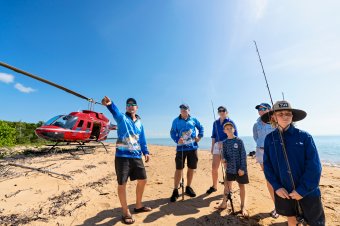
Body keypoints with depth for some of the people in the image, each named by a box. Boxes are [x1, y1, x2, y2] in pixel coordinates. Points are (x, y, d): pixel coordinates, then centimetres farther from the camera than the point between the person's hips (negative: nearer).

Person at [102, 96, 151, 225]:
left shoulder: (139, 123, 13)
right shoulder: (121, 118, -2)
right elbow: (115, 111, -27)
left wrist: (145, 152, 8)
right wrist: (109, 104, -48)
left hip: (137, 156, 6)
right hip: (122, 156, -5)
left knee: (142, 180, 15)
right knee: (122, 184, 3)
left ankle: (138, 206, 38)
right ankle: (126, 213, 25)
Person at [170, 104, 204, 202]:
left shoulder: (193, 120, 5)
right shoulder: (176, 121, -1)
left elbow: (201, 128, 18)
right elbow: (172, 133, -5)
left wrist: (199, 136, 2)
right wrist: (177, 140, -23)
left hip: (193, 147, 3)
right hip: (181, 148, -2)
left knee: (191, 168, 13)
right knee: (179, 169, -1)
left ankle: (188, 187, 32)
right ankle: (175, 190, 14)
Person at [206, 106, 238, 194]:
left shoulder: (230, 122, 1)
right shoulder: (215, 123, 13)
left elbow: (235, 135, -3)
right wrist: (212, 147, 10)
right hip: (217, 146, 4)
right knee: (214, 167, 5)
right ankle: (214, 186, 24)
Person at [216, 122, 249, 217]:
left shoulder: (239, 141, -9)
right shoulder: (225, 142, 0)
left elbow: (243, 155, -9)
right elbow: (225, 155, 5)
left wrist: (242, 168, -12)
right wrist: (224, 159, -17)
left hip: (240, 168, -3)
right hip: (230, 168, 3)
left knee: (241, 186, 11)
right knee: (227, 185, 12)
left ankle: (243, 206, 29)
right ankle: (224, 203, 29)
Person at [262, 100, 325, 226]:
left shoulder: (304, 136, -10)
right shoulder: (269, 139, -5)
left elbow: (314, 166, -11)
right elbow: (267, 165, -2)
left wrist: (302, 190, -13)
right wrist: (277, 187, -9)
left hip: (307, 192, -1)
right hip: (284, 192, 2)